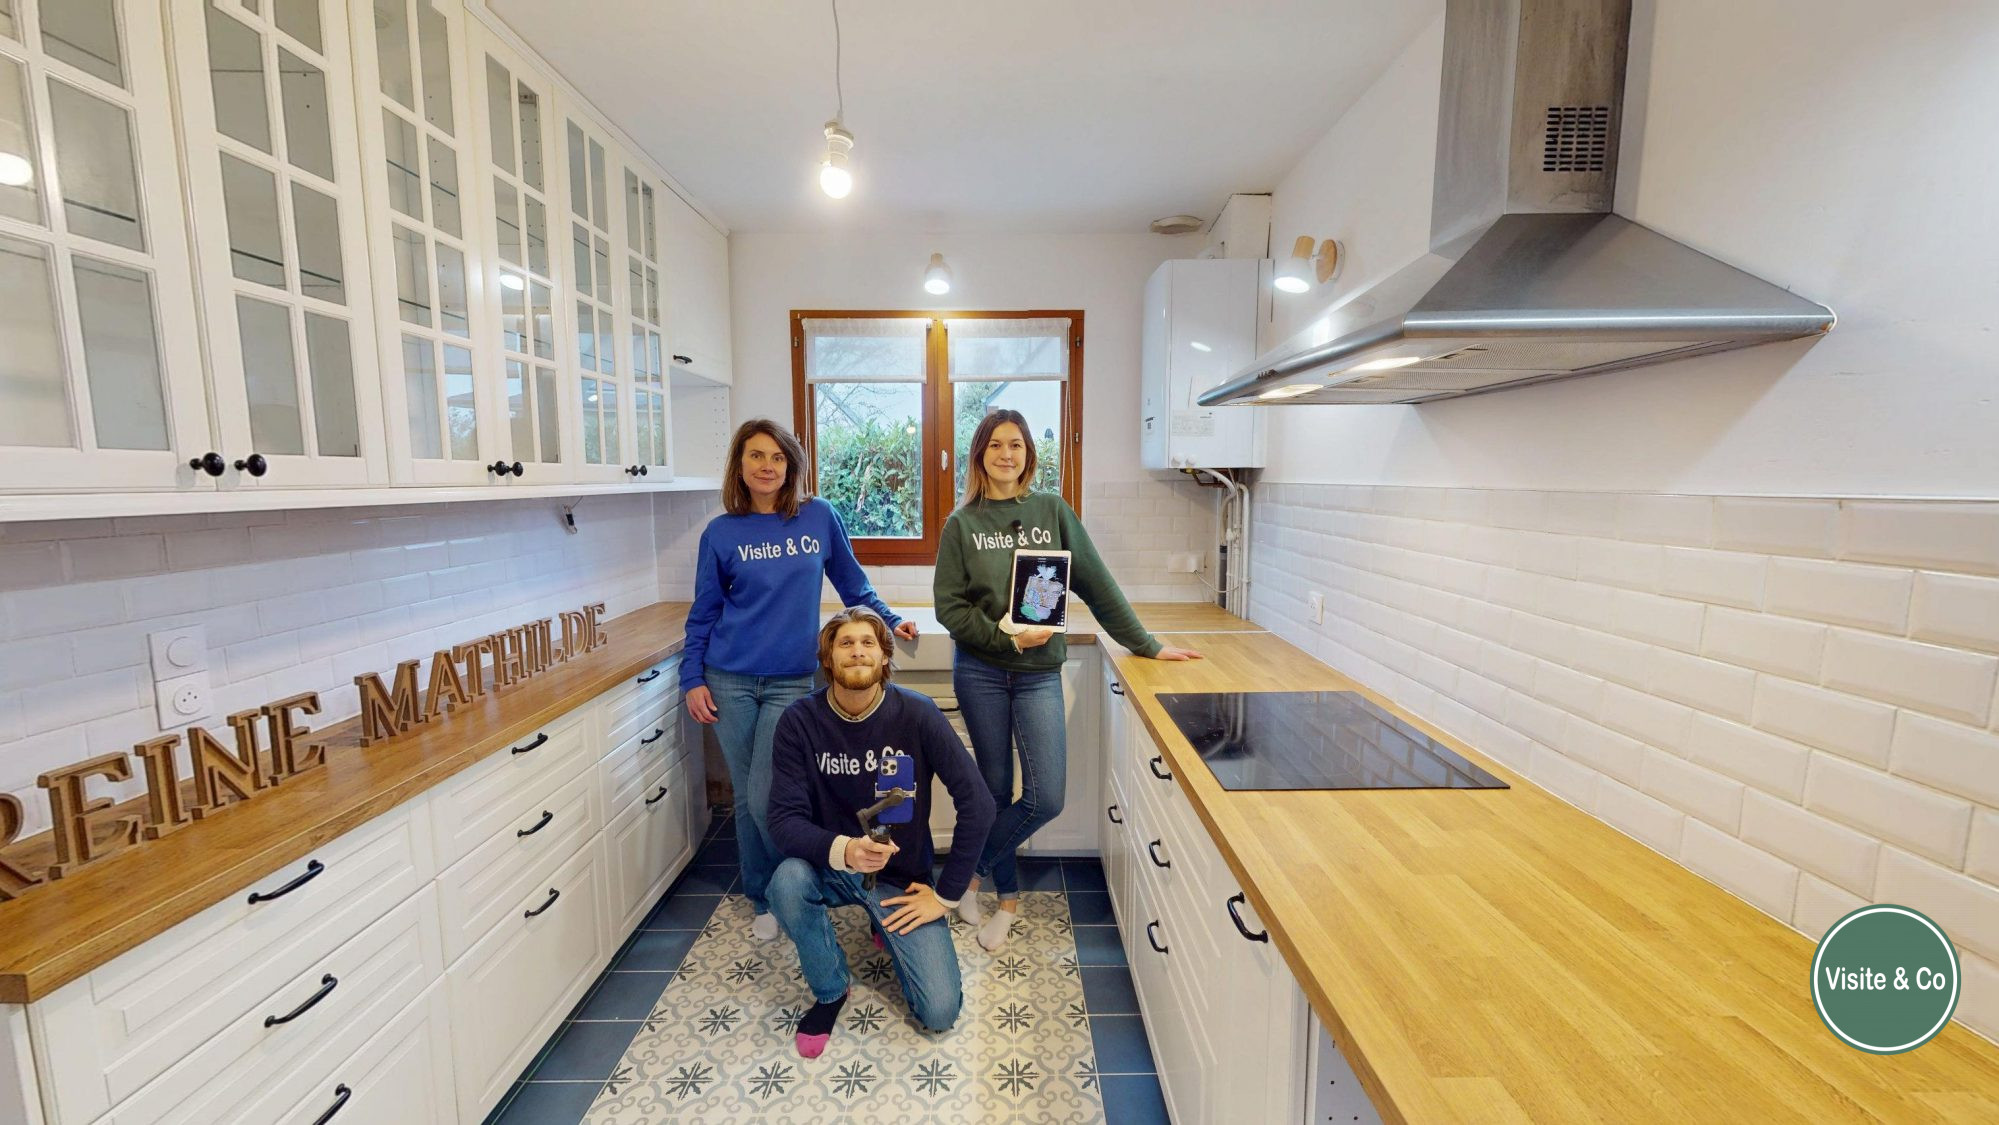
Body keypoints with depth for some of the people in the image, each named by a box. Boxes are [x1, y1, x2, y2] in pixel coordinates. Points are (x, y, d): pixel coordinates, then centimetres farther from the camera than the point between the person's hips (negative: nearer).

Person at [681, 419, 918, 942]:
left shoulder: (820, 517, 0)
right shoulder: (720, 533, 1)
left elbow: (852, 584, 11)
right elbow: (703, 614, 7)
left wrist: (890, 620, 7)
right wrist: (692, 680, 2)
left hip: (792, 682, -1)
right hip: (730, 682, 2)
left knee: (764, 798, -5)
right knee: (746, 797, 10)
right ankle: (763, 899, 33)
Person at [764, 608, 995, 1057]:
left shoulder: (917, 714, -19)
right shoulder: (800, 721, -15)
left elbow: (977, 804, -18)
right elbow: (785, 819, -18)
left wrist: (946, 894, -13)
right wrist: (842, 850, -38)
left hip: (902, 877, -1)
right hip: (831, 866, 1)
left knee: (940, 1011, -12)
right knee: (787, 881, -32)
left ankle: (886, 928, 20)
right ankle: (830, 991, -1)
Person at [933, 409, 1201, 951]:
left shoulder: (1052, 511, 3)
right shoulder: (962, 523, 0)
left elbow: (1097, 584, 4)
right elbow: (948, 606, -3)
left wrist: (1146, 644, 4)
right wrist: (1006, 637, -15)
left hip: (1040, 673, 1)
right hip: (980, 671, -1)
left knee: (1045, 798, -4)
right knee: (997, 789, 9)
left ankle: (969, 870, 21)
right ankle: (1008, 895, 33)